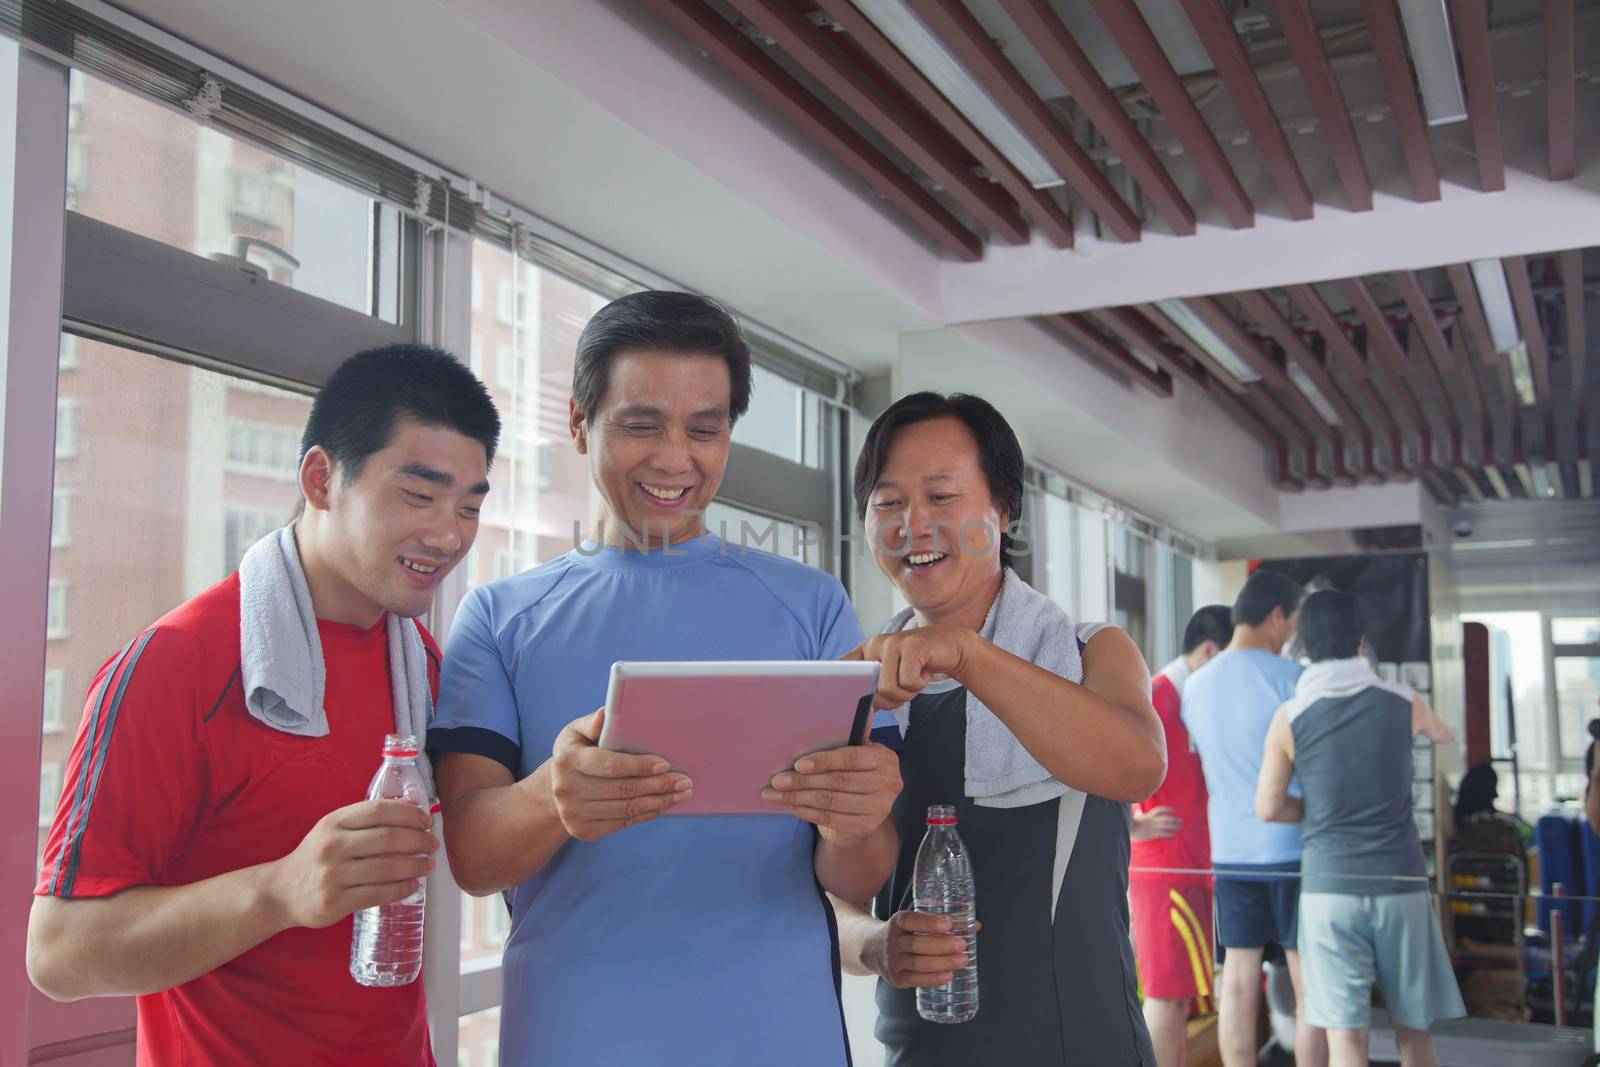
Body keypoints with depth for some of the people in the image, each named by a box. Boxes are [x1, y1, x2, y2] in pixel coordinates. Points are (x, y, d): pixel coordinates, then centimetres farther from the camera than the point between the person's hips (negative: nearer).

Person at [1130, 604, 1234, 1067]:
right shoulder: (1154, 699, -13)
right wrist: (1132, 828, -18)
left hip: (1193, 868, 9)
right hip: (1164, 868, -9)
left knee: (1179, 996, 13)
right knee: (1168, 994, -6)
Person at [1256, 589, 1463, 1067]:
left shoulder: (1290, 717, -4)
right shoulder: (1404, 703, 1)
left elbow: (1269, 807, -4)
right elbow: (1446, 737, 23)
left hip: (1329, 888, -1)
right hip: (1400, 884, 1)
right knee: (1413, 1029, 14)